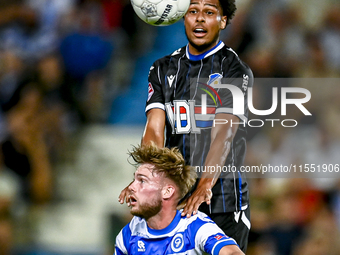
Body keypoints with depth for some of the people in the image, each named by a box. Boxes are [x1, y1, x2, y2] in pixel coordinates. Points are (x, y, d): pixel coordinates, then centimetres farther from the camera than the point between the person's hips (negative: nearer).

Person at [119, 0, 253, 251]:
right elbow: (155, 129, -3)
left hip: (223, 201, -4)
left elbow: (223, 134, -18)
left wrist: (205, 185, -33)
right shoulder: (163, 69, 11)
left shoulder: (236, 70, -4)